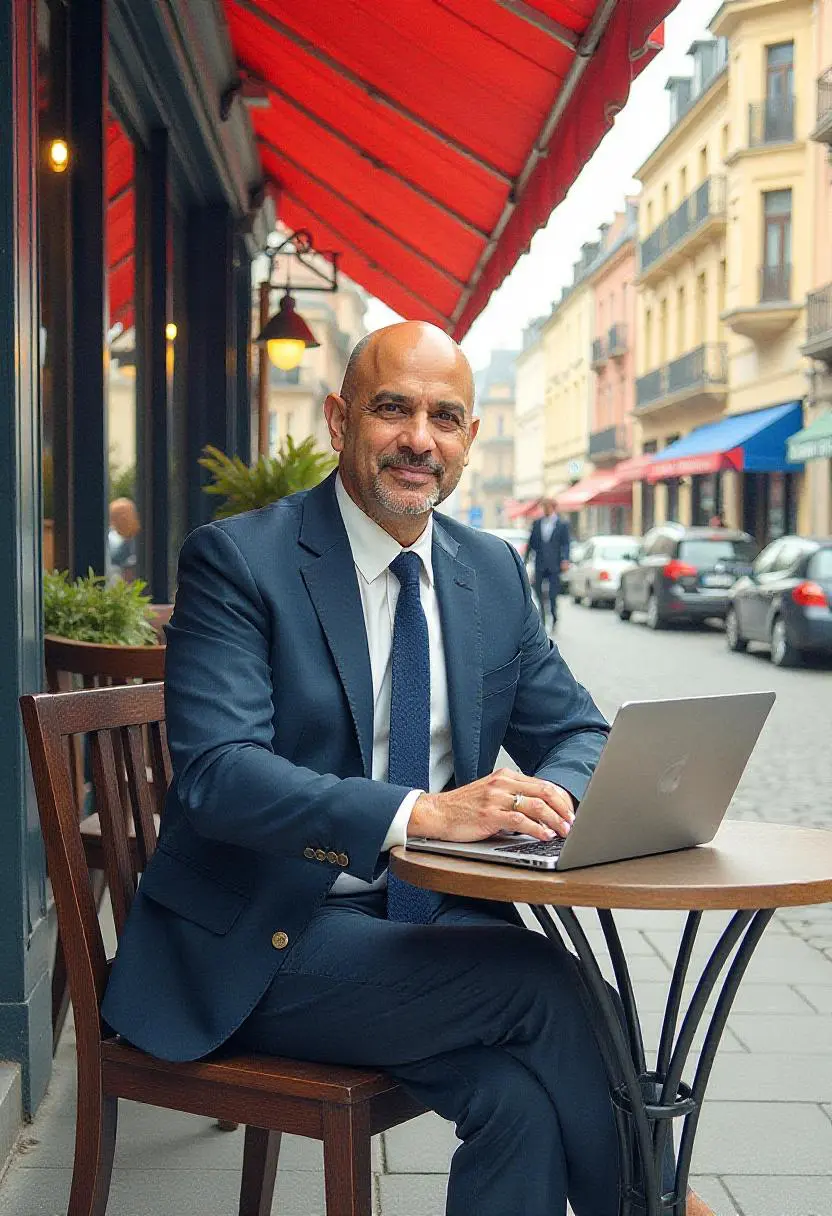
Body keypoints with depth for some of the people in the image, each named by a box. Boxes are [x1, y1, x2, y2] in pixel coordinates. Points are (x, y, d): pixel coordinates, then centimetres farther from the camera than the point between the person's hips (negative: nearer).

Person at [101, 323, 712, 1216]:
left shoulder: (494, 573, 9)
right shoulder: (237, 560, -10)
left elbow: (576, 731, 13)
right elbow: (216, 771, -22)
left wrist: (553, 795, -13)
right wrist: (420, 813, -34)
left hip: (430, 919, 5)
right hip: (262, 947, -5)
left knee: (522, 1100, -24)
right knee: (542, 978, -24)